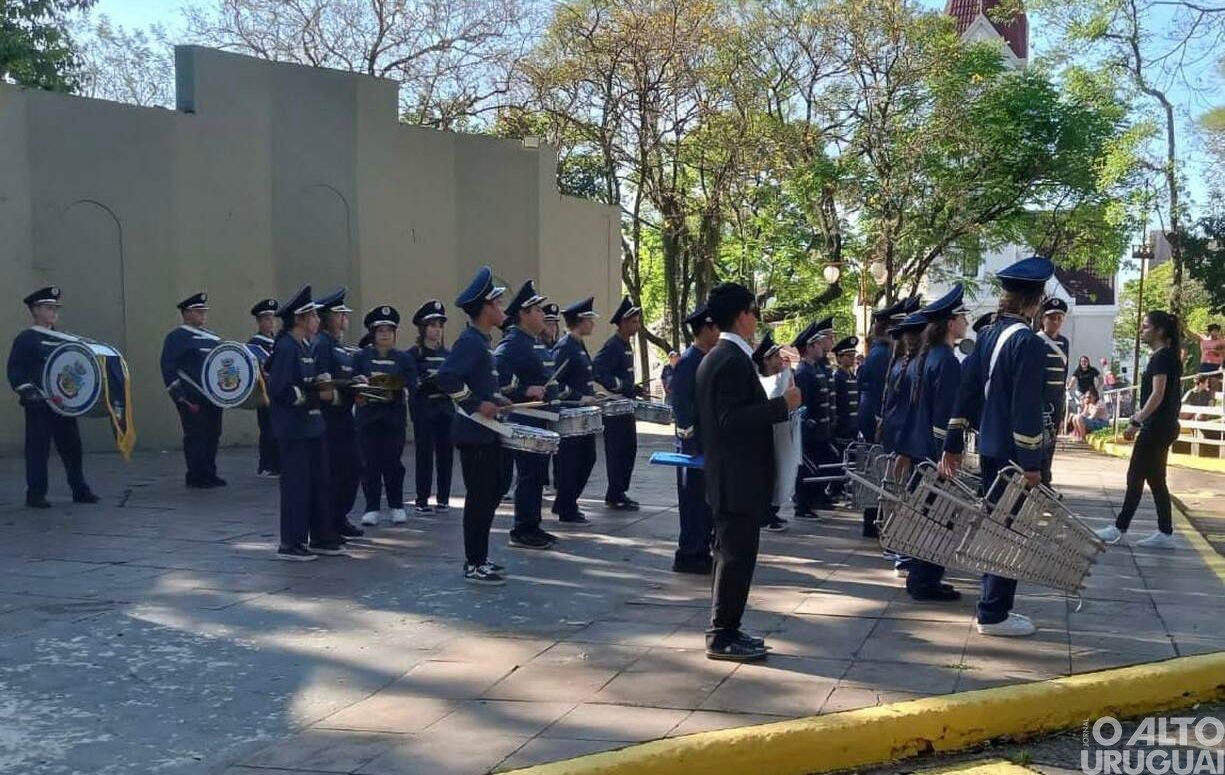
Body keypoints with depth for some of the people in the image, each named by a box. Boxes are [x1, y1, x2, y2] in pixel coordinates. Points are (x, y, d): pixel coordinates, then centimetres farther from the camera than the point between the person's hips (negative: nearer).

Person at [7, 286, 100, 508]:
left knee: (72, 446, 7)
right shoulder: (25, 339, -2)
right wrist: (26, 390, -21)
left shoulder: (64, 340, 16)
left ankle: (80, 490, 14)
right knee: (38, 448, -2)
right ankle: (35, 494, 5)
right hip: (38, 405, -6)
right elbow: (15, 370, -8)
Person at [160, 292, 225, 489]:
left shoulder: (212, 337, 18)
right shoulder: (177, 337, -4)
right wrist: (181, 397, -15)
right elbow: (168, 368, -9)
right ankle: (196, 477, 5)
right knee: (196, 436, -3)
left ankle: (209, 474, 17)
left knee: (213, 435, 8)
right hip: (192, 399, -7)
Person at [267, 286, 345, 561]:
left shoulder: (307, 347, 12)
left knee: (321, 482, 14)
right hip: (294, 428, -9)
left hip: (312, 425, 9)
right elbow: (279, 390, -22)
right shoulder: (286, 348, -16)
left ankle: (322, 538, 24)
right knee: (297, 485, -1)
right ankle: (290, 544, 9)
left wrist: (323, 387, 5)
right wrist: (317, 395, -18)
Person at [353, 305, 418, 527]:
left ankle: (396, 506, 13)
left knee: (392, 461, 0)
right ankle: (372, 508, 9)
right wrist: (360, 386, -16)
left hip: (394, 418, 0)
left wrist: (397, 392, -18)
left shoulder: (403, 358, 7)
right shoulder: (362, 357, 7)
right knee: (370, 462, 1)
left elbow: (412, 386, 0)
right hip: (368, 417, 1)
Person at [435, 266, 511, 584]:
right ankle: (474, 566, 5)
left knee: (492, 493, 15)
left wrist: (496, 399, 13)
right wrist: (477, 404, -22)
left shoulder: (480, 341, 14)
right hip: (474, 434, -10)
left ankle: (478, 558, 24)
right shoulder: (469, 341, -16)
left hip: (486, 433, 10)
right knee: (479, 498, -3)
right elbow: (446, 377, -29)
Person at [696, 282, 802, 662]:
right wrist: (782, 405, -21)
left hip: (728, 477, 11)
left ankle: (724, 629, 24)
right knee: (737, 556, -3)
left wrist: (774, 403, 21)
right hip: (740, 478, -11)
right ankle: (723, 637, 4)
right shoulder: (733, 360, -18)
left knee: (730, 553, 16)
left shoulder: (716, 357, 14)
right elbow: (732, 420, -25)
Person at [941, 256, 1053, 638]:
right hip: (1012, 453, -8)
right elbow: (1027, 409, -20)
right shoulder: (1028, 343, -17)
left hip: (989, 448, 8)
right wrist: (1032, 463, -17)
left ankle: (994, 605, 25)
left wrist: (953, 445, 12)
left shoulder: (988, 335, 8)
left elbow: (966, 390, 9)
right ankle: (994, 614, 6)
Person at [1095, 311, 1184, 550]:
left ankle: (1119, 530, 2)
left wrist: (1136, 422, -23)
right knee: (1156, 480, 11)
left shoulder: (1161, 357, -14)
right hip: (1163, 427, 10)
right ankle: (1165, 534, 12)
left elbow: (1158, 394, -21)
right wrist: (1139, 417, 25)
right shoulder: (1168, 357, 16)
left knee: (1136, 478, -4)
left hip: (1156, 428, -10)